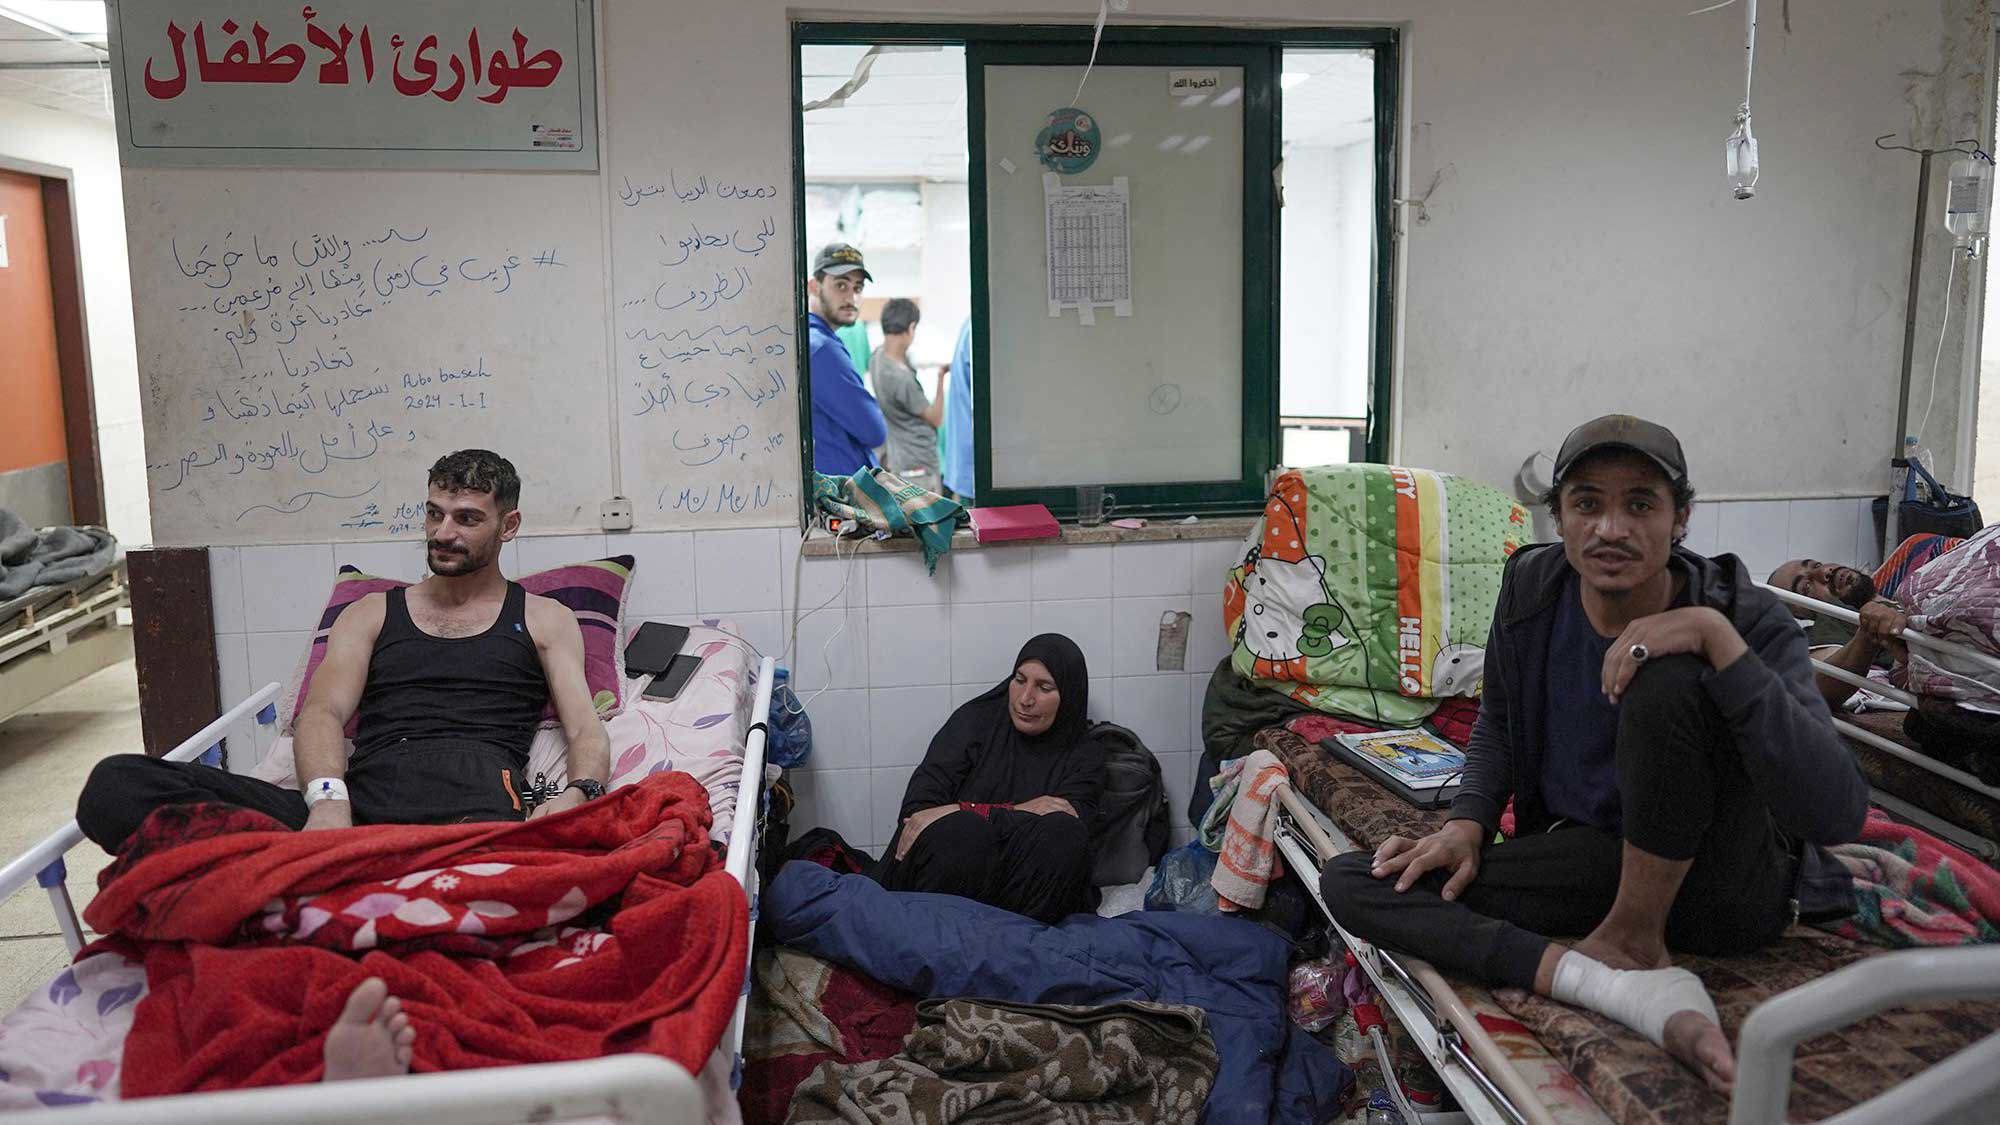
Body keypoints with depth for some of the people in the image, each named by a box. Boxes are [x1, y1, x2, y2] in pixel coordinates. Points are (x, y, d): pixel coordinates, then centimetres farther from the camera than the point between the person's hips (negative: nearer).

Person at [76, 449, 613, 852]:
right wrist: (327, 798, -12)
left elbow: (586, 731, 11)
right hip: (364, 798, 3)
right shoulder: (372, 613, 30)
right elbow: (323, 712, 13)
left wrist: (578, 796, -16)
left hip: (476, 797, -3)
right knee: (116, 786, -20)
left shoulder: (543, 619, 24)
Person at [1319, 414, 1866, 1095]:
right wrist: (1468, 822, -5)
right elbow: (1499, 719, 13)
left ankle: (1633, 937, -11)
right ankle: (1633, 988, -29)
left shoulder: (1747, 617, -19)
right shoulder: (1531, 586, -7)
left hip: (1725, 887, -4)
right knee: (1350, 883, -15)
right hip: (1590, 855, 5)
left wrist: (1719, 636, -37)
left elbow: (1838, 815, -32)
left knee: (1667, 681, -33)